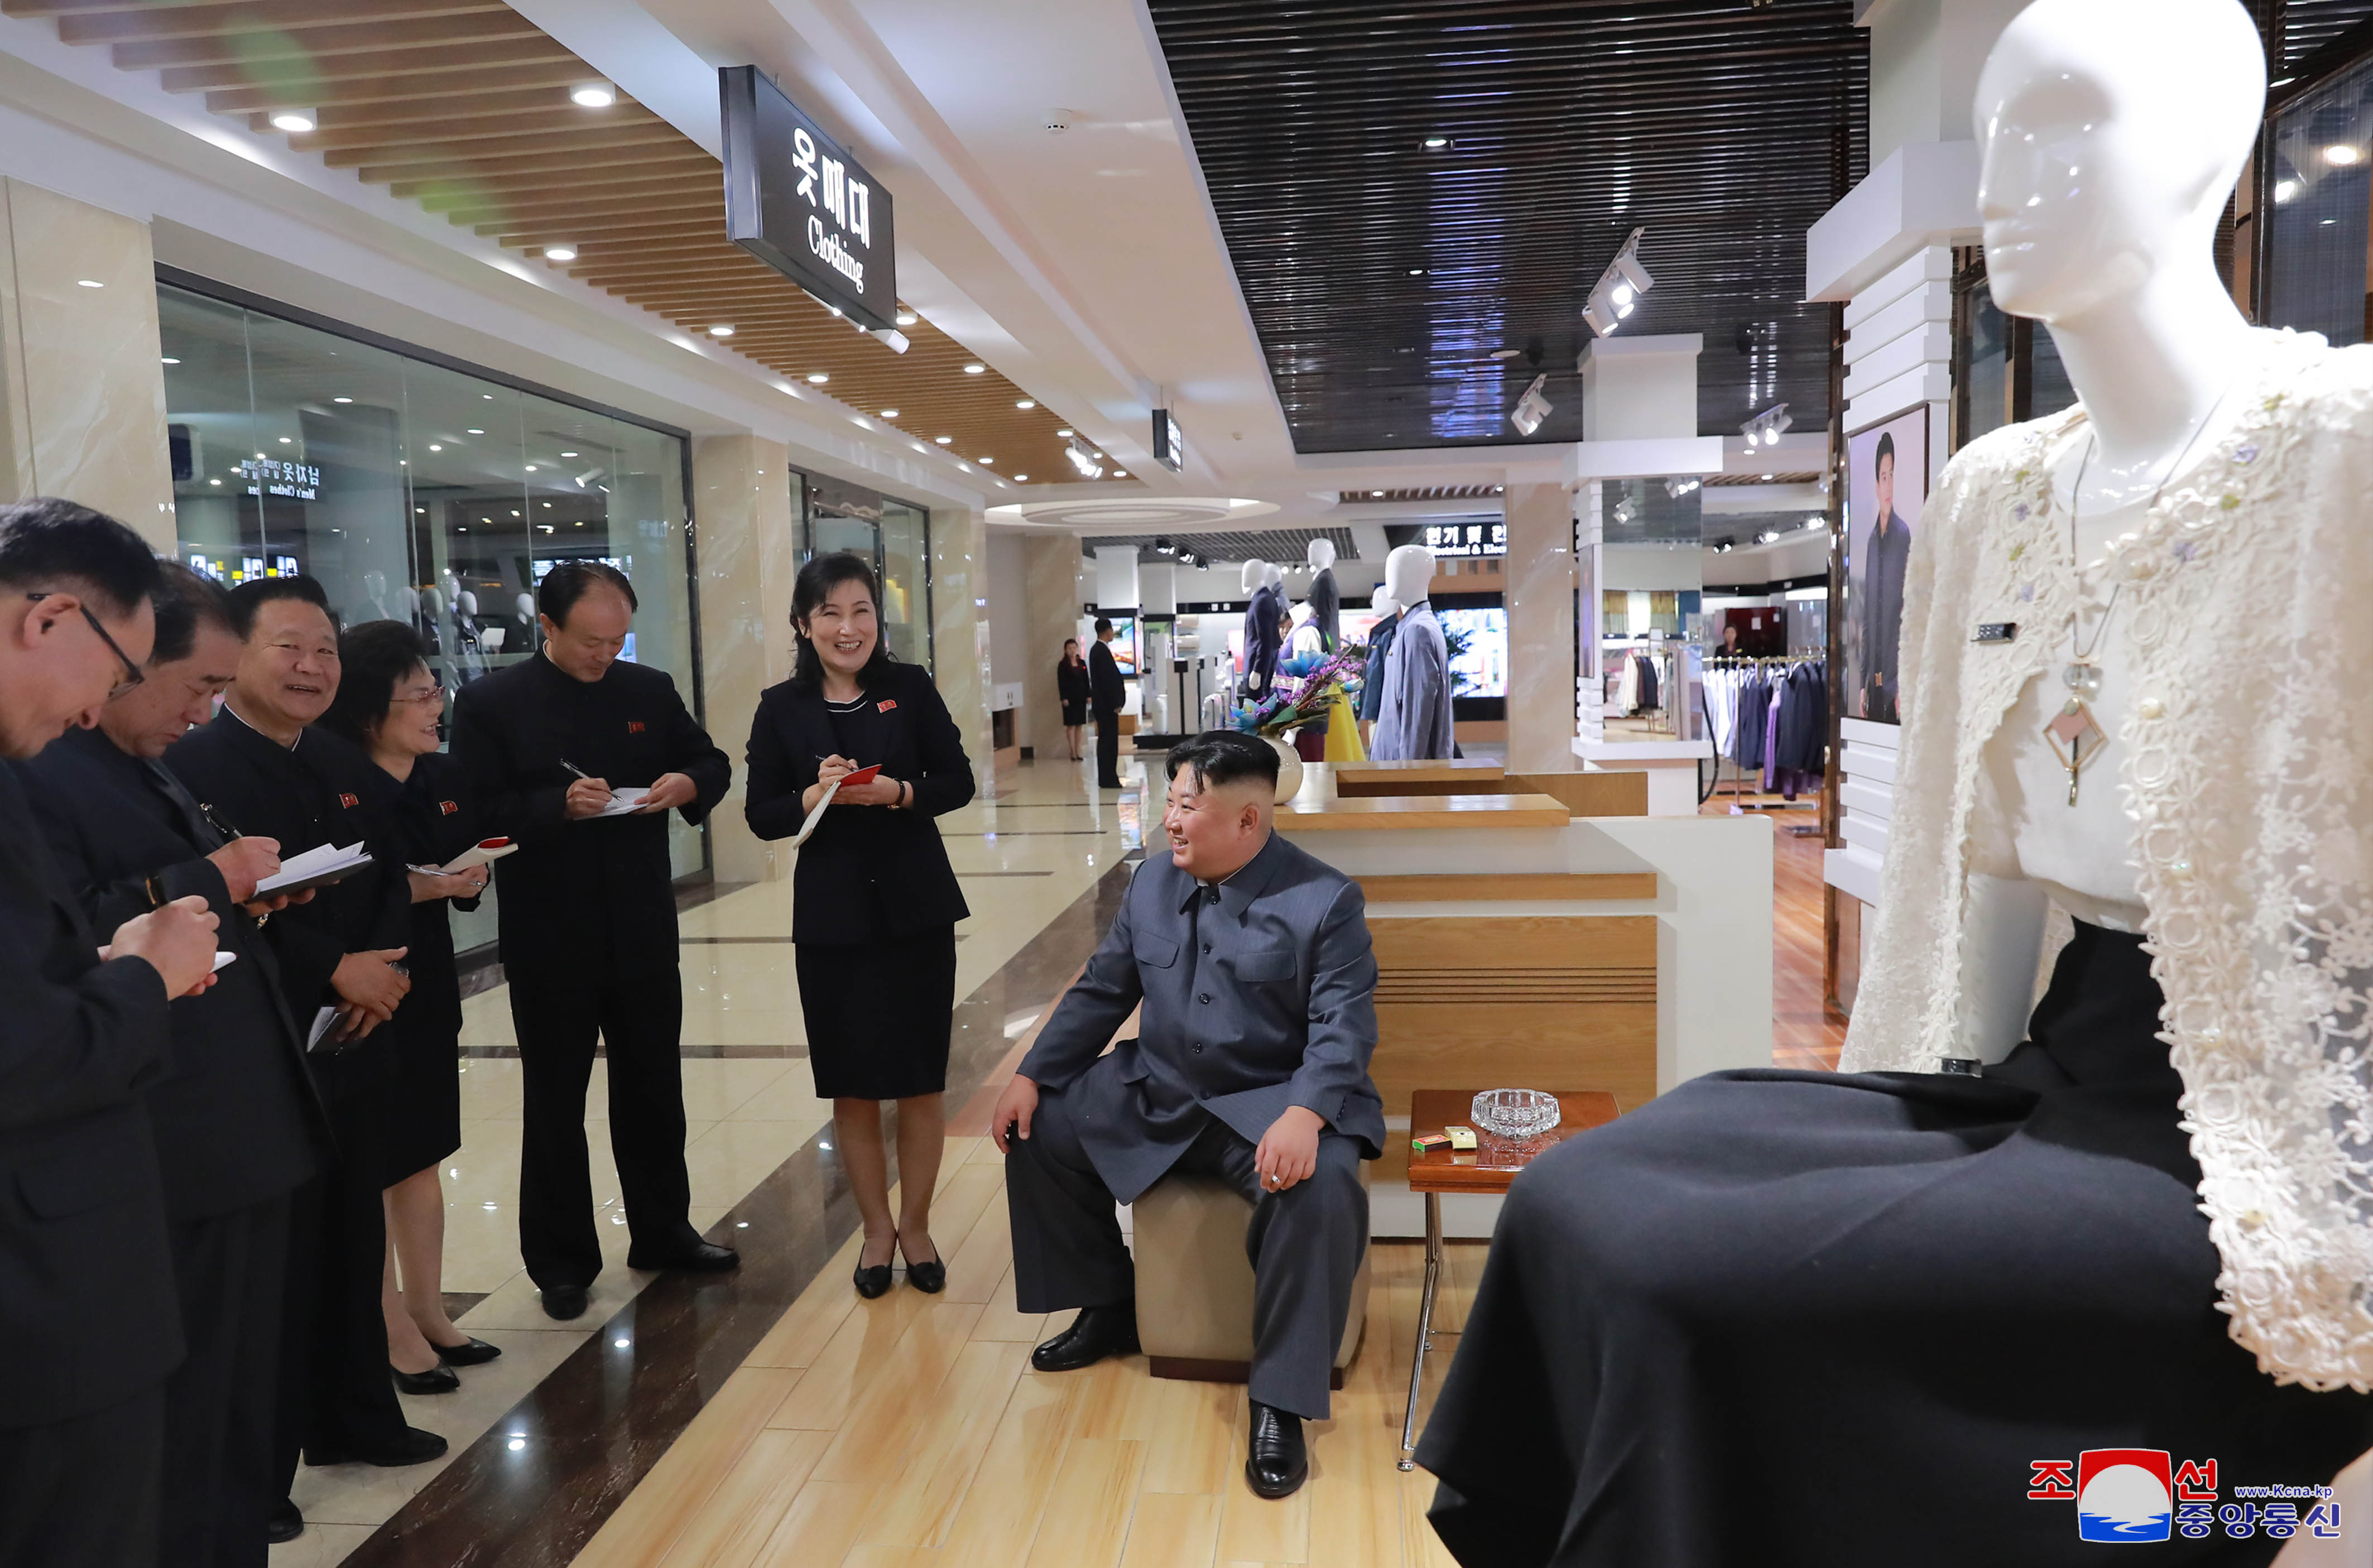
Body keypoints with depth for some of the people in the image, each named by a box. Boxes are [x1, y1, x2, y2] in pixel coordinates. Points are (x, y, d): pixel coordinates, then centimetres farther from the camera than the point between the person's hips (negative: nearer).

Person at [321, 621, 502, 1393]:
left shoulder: (445, 778, 4)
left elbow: (470, 871, 12)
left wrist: (466, 880, -9)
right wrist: (411, 890, -25)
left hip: (430, 991, 7)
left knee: (423, 1157, 16)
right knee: (370, 1166, 6)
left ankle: (428, 1314, 29)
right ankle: (392, 1331, 19)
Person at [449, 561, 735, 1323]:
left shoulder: (650, 690, 4)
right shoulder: (490, 703, -6)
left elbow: (711, 762, 11)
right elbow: (477, 812, -11)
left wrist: (689, 784, -11)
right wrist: (559, 805, -25)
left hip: (645, 934, 3)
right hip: (550, 942, -3)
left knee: (654, 1095, 15)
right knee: (555, 1107, 9)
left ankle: (664, 1234, 32)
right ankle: (562, 1263, 24)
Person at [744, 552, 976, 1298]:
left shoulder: (911, 688, -2)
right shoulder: (782, 708, 0)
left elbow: (958, 782, -1)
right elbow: (762, 816, 1)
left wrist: (896, 793, -19)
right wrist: (815, 797, -18)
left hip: (916, 906, 0)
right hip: (833, 914, 1)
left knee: (920, 1080, 8)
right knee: (852, 1086, 9)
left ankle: (916, 1225, 27)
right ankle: (877, 1229, 29)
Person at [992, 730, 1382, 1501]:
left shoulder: (1325, 900, -12)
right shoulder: (1153, 880, 4)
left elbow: (1344, 1023, -19)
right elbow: (1101, 990, 10)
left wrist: (1304, 1115, -37)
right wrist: (1032, 1076, 1)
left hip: (1270, 1104, -6)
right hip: (1156, 1091, 6)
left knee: (1321, 1190, -35)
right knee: (1039, 1130, 1)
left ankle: (1280, 1403, -16)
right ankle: (1107, 1306, 22)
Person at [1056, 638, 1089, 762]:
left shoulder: (1082, 663, 10)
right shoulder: (1063, 665, -3)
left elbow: (1086, 680, 12)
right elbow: (1061, 682, -7)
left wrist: (1088, 695, 5)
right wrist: (1064, 698, -13)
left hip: (1081, 697, 5)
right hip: (1070, 698, -5)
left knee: (1079, 725, 7)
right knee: (1071, 725, -3)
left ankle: (1078, 751, 12)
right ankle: (1073, 752, -1)